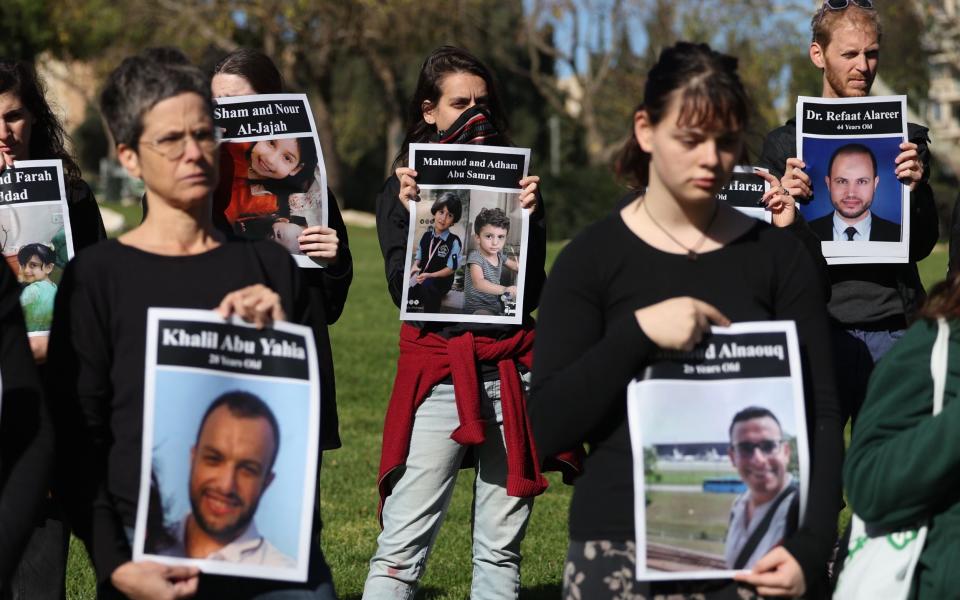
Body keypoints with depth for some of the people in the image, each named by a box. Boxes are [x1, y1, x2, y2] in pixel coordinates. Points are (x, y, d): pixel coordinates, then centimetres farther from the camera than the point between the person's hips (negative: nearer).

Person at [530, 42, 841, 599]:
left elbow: (821, 417, 0)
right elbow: (544, 429, -7)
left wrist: (811, 547, -13)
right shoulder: (593, 258, -1)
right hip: (623, 548, -1)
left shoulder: (778, 255, 3)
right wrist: (639, 333, -18)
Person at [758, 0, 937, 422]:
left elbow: (921, 246, 6)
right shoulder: (783, 143, 7)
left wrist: (915, 190, -12)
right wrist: (786, 202, -14)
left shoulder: (907, 138, 9)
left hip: (892, 328, 1)